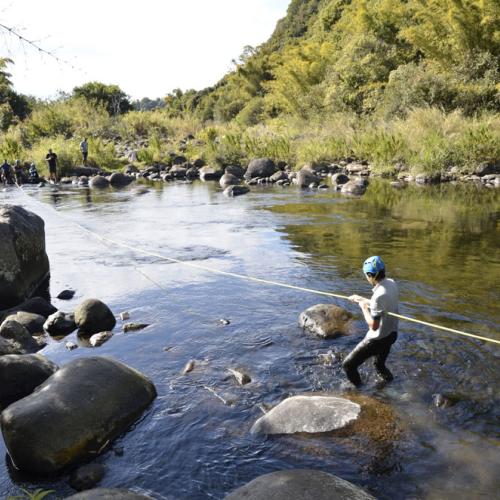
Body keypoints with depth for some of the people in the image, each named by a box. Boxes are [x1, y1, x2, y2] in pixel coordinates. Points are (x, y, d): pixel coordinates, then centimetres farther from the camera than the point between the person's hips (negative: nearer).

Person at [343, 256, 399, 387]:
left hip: (378, 339, -9)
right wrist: (361, 299, 16)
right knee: (380, 365, 32)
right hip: (391, 335, 9)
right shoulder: (391, 283, -4)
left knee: (348, 365, 1)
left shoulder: (379, 294, -31)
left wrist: (364, 307, -14)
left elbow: (373, 325, -27)